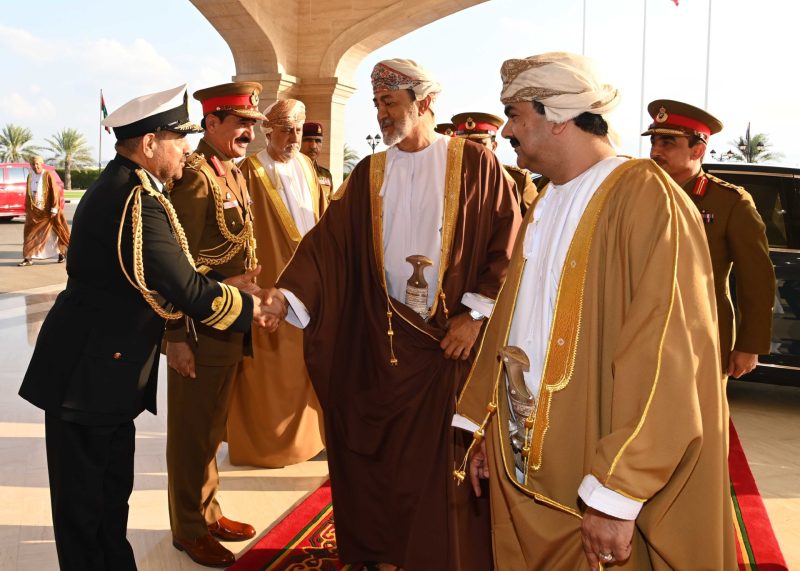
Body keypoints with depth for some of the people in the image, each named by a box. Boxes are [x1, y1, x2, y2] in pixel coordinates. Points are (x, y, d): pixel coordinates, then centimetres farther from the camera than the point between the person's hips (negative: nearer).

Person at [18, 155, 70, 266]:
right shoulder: (30, 176, 9)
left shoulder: (48, 175, -8)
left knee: (57, 231, 3)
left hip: (47, 211, -5)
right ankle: (28, 258, 6)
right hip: (34, 211, 5)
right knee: (30, 233, 2)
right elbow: (28, 194, 17)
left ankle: (62, 253, 20)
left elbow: (55, 192, -10)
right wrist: (27, 209, 16)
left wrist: (54, 209, -14)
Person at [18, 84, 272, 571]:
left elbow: (168, 272, 15)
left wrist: (225, 282, 11)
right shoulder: (139, 200, -22)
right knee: (84, 502, 6)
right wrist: (248, 307, -8)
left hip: (104, 366, 10)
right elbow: (187, 289, -23)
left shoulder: (119, 185, 9)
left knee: (112, 491, 19)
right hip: (90, 372, -10)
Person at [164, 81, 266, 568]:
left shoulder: (234, 175, 13)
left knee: (212, 429, 19)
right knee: (194, 432, 7)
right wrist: (178, 337, -19)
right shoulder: (195, 176, -16)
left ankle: (209, 514, 35)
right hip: (202, 330, -9)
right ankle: (191, 529, 23)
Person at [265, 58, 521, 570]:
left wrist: (477, 312, -11)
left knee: (443, 458, 4)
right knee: (382, 455, 10)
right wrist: (287, 292, -16)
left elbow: (507, 240, -5)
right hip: (384, 340, 3)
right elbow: (330, 239, -1)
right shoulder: (369, 174, 8)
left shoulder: (474, 163, -1)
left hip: (453, 335, -3)